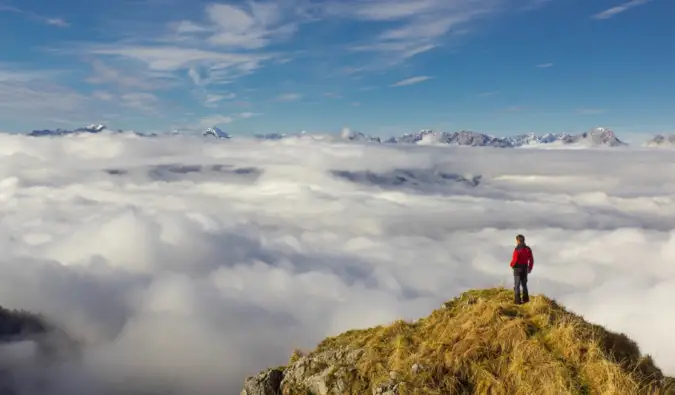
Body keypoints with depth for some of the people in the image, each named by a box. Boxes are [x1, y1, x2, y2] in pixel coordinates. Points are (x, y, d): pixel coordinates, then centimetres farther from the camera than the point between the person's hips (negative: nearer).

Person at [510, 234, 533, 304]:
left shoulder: (517, 249, -19)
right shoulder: (528, 249, 0)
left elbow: (514, 260, -20)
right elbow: (531, 259, 4)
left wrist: (512, 265, 2)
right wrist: (530, 268, 16)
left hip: (518, 268, -6)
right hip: (525, 268, 6)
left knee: (517, 284, 1)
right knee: (524, 283, 20)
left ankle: (517, 300, -1)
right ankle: (526, 299, 23)